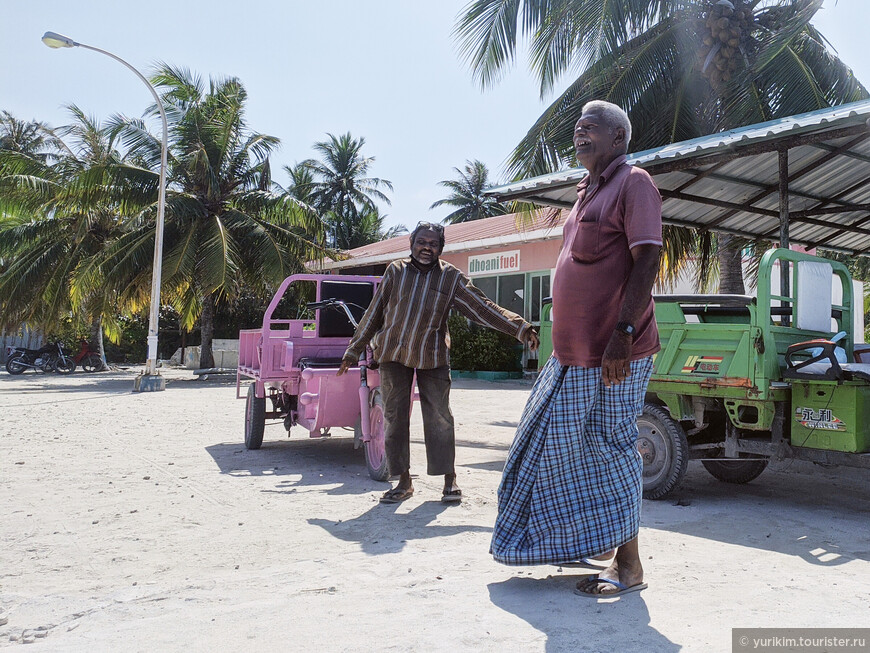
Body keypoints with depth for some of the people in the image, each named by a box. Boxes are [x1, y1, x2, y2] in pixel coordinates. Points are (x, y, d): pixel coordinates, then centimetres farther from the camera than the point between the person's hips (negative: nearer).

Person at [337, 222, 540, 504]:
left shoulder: (451, 278, -2)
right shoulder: (395, 271, 1)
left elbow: (483, 308, -5)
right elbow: (374, 313, 6)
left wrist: (521, 329, -13)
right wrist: (354, 350, 8)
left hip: (432, 357, -1)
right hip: (393, 354, 1)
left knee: (439, 417, -3)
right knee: (395, 417, 3)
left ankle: (450, 480, 10)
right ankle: (404, 482, 14)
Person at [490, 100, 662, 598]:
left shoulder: (633, 183, -7)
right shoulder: (588, 192, 20)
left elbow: (647, 261, -17)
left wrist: (623, 332, -25)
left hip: (615, 355, -9)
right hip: (574, 353, 10)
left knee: (612, 453, -3)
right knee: (558, 443, 14)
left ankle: (629, 566, 11)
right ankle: (595, 541, 30)